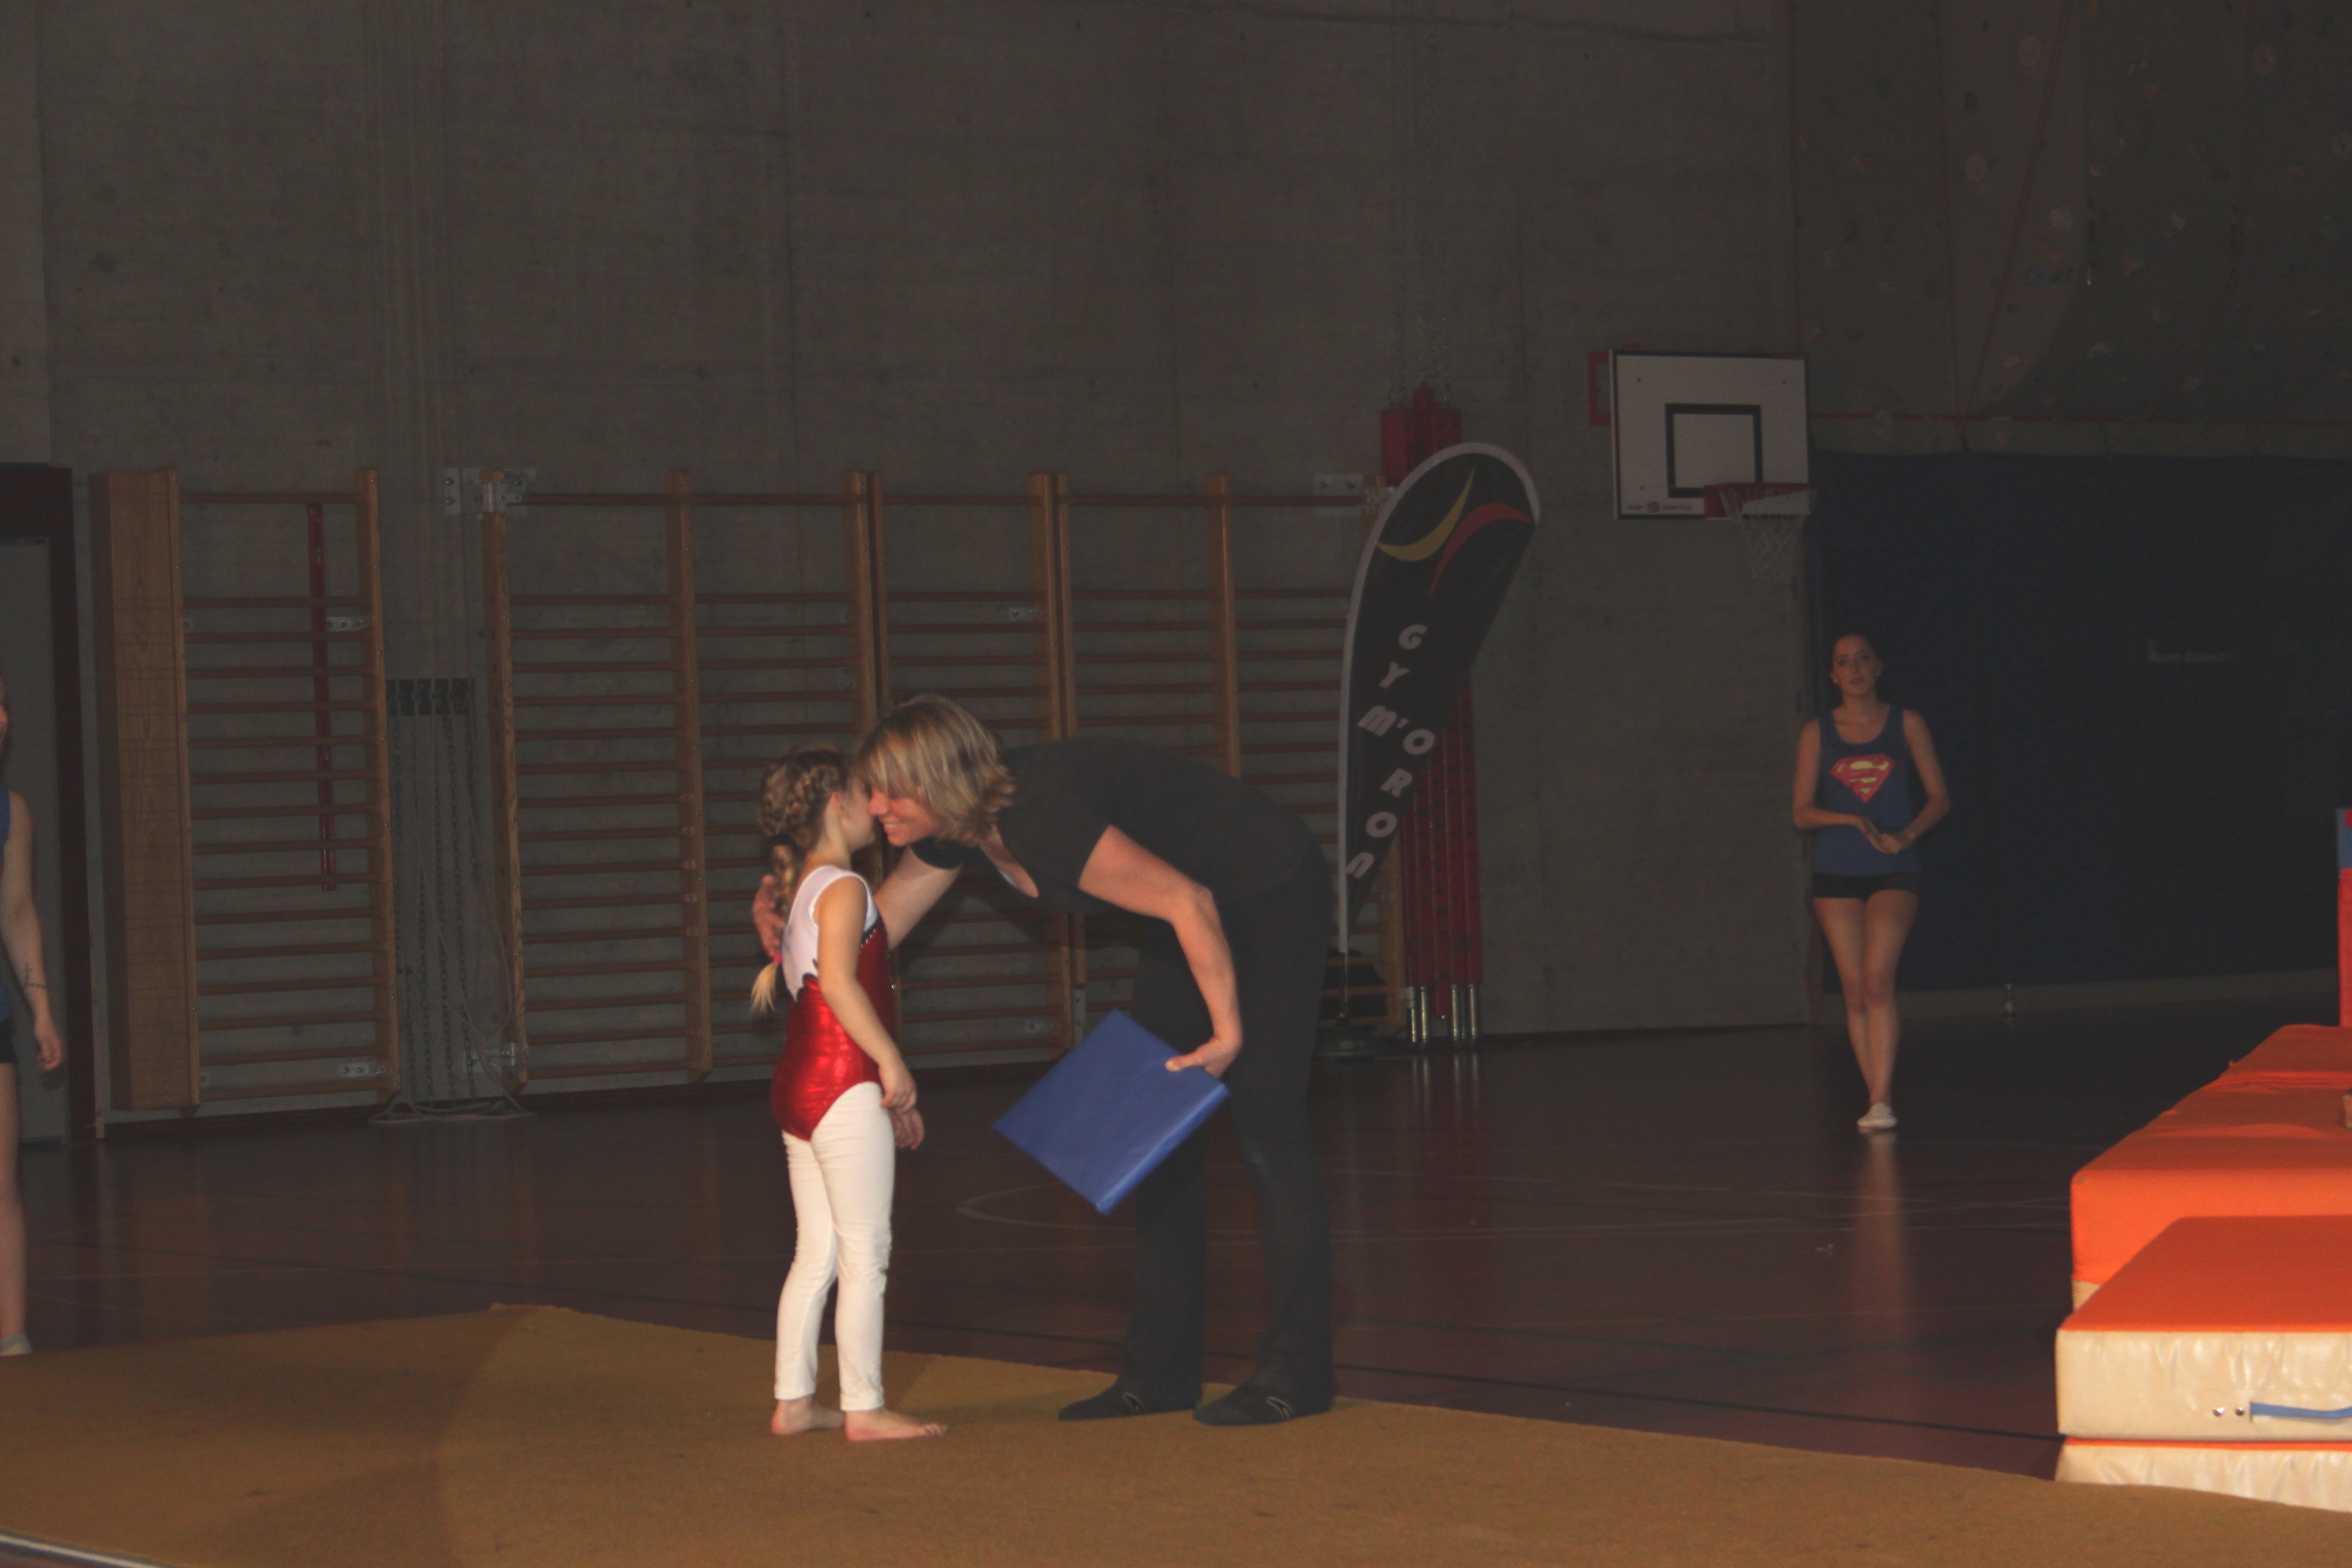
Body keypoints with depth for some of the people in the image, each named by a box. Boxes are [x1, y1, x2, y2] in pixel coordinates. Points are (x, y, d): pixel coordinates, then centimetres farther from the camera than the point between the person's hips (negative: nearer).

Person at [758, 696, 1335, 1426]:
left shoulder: (1038, 818, -35)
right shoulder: (956, 826, -7)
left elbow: (1189, 902, -33)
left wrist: (1227, 1033, -27)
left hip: (1270, 896, -10)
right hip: (1195, 910, 10)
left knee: (1266, 1130, -9)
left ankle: (1295, 1373, -4)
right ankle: (1160, 1370, 13)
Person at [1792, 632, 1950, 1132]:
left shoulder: (1906, 724, 5)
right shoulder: (1817, 732, 6)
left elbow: (1939, 798, 5)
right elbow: (1802, 811, 4)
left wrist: (1907, 833, -12)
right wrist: (1850, 819, -13)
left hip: (1893, 870, -2)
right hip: (1836, 871, 2)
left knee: (1878, 979, -18)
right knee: (1854, 989, 1)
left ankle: (1882, 1099, -20)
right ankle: (1877, 1096, 9)